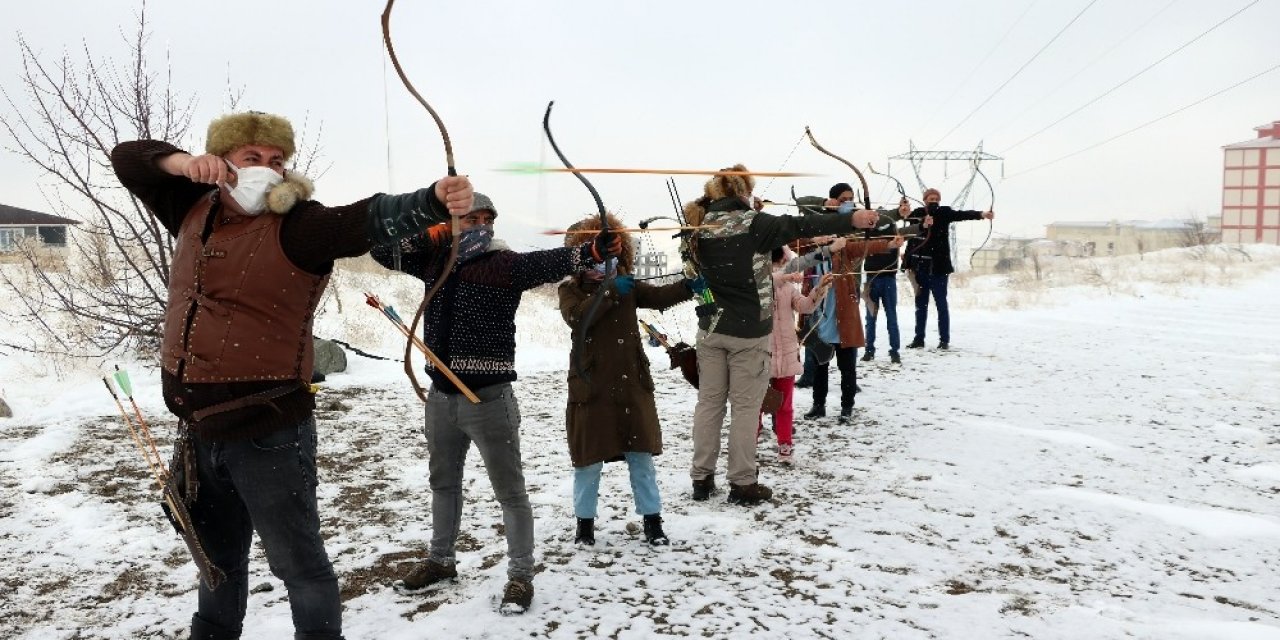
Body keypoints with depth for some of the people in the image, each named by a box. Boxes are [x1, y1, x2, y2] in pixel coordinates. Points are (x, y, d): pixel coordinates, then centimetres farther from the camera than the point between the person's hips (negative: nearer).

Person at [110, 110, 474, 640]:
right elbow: (127, 158, 13)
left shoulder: (298, 225, -13)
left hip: (268, 430, -7)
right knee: (217, 555, 28)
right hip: (199, 428, 7)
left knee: (298, 560, 4)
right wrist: (182, 162, -9)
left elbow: (371, 219, -30)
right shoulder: (194, 211, 7)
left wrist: (432, 201, -50)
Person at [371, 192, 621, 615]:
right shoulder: (435, 259, 9)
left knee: (509, 490, 2)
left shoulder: (505, 264, -8)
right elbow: (382, 251, 10)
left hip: (488, 399, -6)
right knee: (443, 482, 22)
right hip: (441, 397, 6)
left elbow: (549, 263, -25)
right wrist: (427, 232, -6)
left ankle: (520, 576, 16)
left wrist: (593, 251, -43)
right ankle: (440, 561, 41)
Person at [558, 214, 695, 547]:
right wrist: (609, 292, -27)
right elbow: (576, 317, -21)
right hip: (590, 386, -2)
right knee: (589, 459, 7)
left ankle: (652, 521, 21)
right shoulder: (571, 290, -1)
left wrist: (689, 286, -24)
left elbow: (660, 296, -7)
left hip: (631, 383, 2)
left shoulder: (627, 286, 6)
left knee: (641, 456, 8)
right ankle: (585, 522, 24)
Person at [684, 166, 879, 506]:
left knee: (709, 401, 12)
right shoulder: (751, 223, -14)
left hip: (711, 328, 5)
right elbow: (800, 225, -19)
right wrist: (851, 219, -20)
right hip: (748, 330, -5)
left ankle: (701, 477, 19)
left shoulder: (701, 225, 2)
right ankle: (742, 483, 12)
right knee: (745, 406, 4)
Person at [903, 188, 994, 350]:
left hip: (938, 266, -3)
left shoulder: (944, 213, -2)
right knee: (921, 303, 10)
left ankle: (944, 339, 5)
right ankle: (919, 338, 18)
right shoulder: (916, 214, 4)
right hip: (920, 266, 3)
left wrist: (981, 214, -36)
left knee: (941, 303, 0)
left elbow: (962, 214, -18)